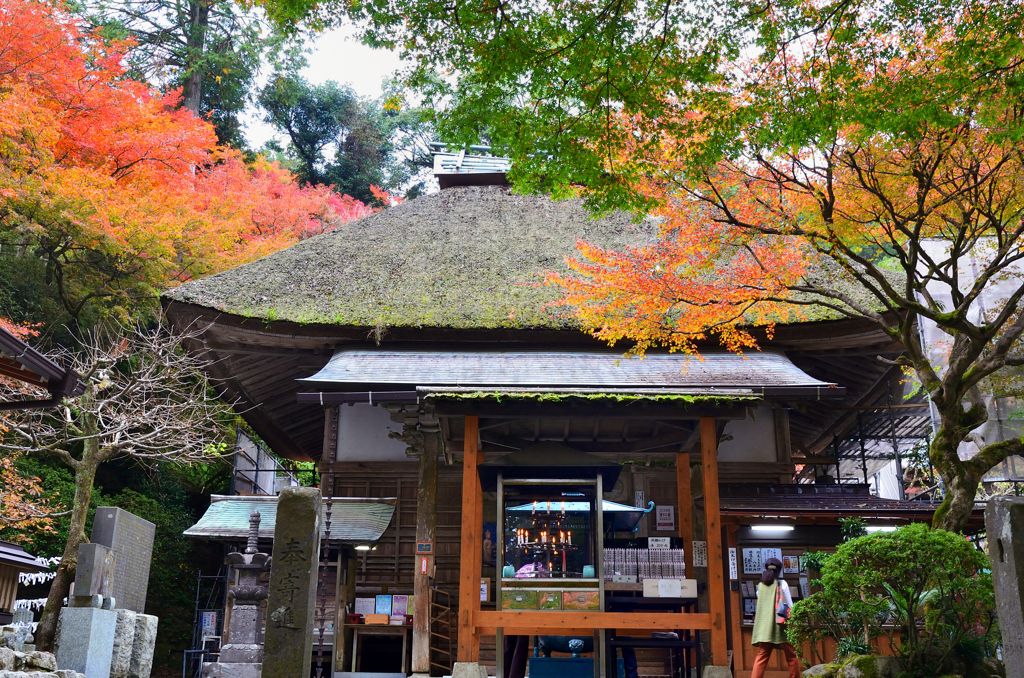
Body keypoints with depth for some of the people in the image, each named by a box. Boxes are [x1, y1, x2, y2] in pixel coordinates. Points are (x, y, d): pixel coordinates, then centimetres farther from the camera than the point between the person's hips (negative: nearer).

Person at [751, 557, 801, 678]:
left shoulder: (760, 586, 11)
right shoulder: (782, 584, 1)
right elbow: (790, 606, 3)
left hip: (764, 626, 3)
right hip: (781, 626, -3)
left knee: (761, 657, 2)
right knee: (792, 657, 9)